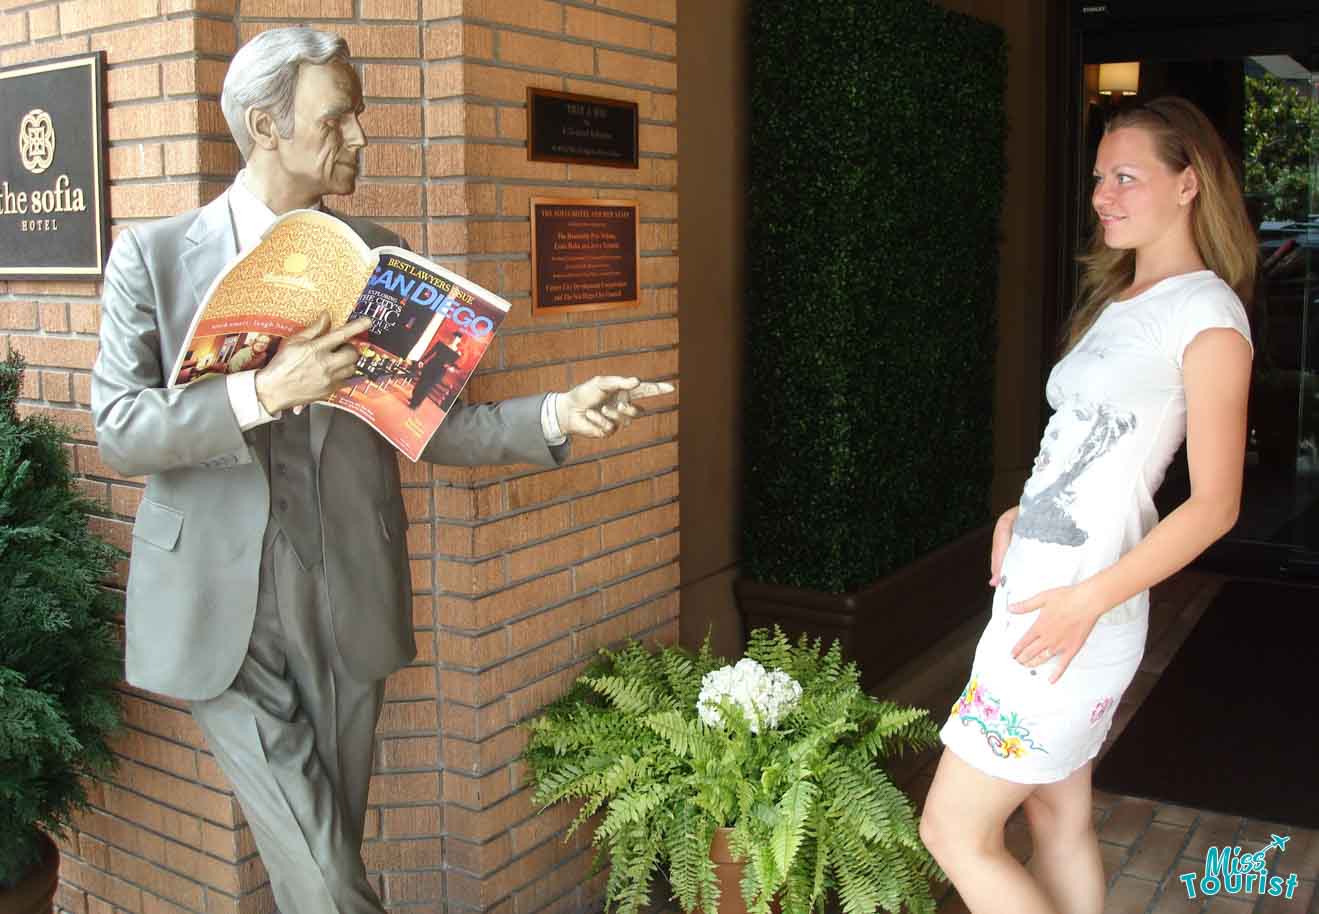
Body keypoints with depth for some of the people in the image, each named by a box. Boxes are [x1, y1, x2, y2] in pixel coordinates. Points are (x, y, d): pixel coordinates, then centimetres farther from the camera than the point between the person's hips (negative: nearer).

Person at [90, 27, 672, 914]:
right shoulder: (153, 255, -1)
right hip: (223, 607, -2)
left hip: (347, 602, 3)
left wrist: (558, 415, -9)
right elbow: (118, 425, -8)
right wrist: (262, 393, -22)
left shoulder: (377, 257, 5)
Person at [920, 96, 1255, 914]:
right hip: (1037, 591, 8)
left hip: (1073, 613, -8)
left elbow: (1215, 503, -14)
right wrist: (1021, 515, 7)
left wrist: (1090, 600, -20)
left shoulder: (1206, 311, -10)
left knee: (956, 832, -2)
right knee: (1060, 817, 16)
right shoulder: (1119, 301, 16)